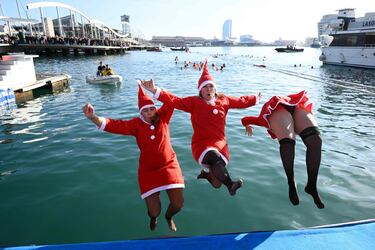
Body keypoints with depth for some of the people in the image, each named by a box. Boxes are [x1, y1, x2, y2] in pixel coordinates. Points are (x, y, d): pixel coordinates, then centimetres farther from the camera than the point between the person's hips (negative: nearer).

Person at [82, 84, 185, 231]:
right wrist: (92, 117, -33)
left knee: (178, 204, -2)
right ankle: (153, 218, 41)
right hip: (148, 170, -1)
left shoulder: (162, 116, -4)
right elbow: (112, 125, -17)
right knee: (154, 211, -3)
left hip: (169, 165, 1)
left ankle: (169, 216, 38)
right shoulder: (136, 124, -7)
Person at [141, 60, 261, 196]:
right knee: (216, 158, -41)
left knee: (216, 184, 6)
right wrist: (155, 90, -21)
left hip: (220, 144, 4)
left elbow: (241, 101, 23)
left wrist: (256, 98, 34)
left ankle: (206, 173, 39)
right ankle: (230, 185, -27)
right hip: (202, 144, -4)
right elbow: (174, 101, -11)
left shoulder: (224, 100, 9)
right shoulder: (194, 102, -1)